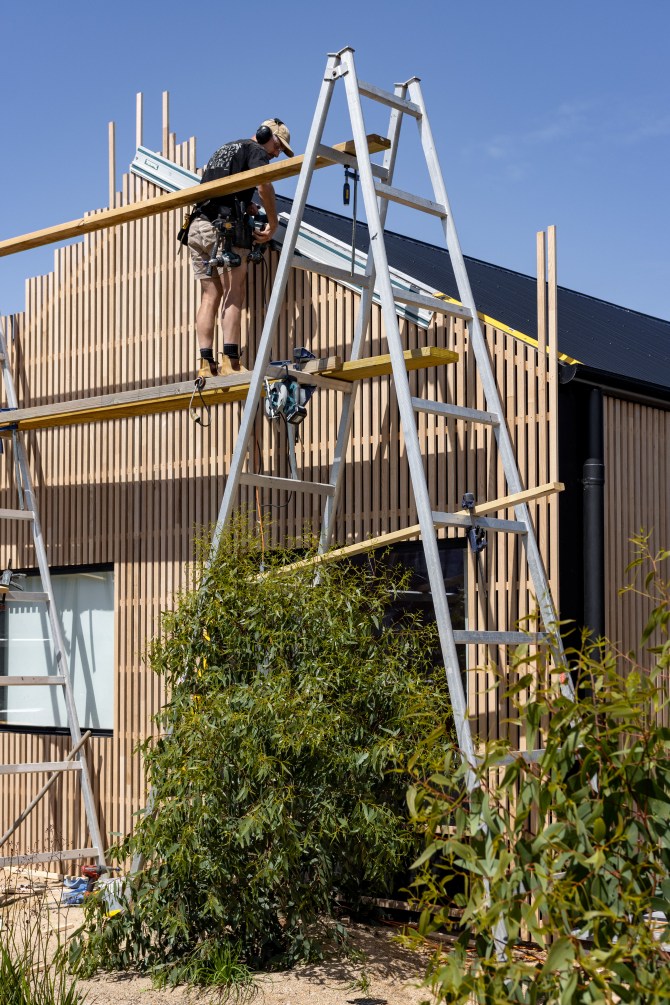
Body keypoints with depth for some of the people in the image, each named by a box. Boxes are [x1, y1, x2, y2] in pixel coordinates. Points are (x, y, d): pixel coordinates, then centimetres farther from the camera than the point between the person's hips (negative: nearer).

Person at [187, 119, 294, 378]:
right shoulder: (255, 150, 5)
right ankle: (230, 362, -19)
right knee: (234, 295, -10)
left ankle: (206, 364, -3)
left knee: (210, 295, 5)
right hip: (224, 227, -8)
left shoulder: (224, 149, 31)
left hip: (198, 227, 8)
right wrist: (273, 223, -6)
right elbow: (264, 183, -15)